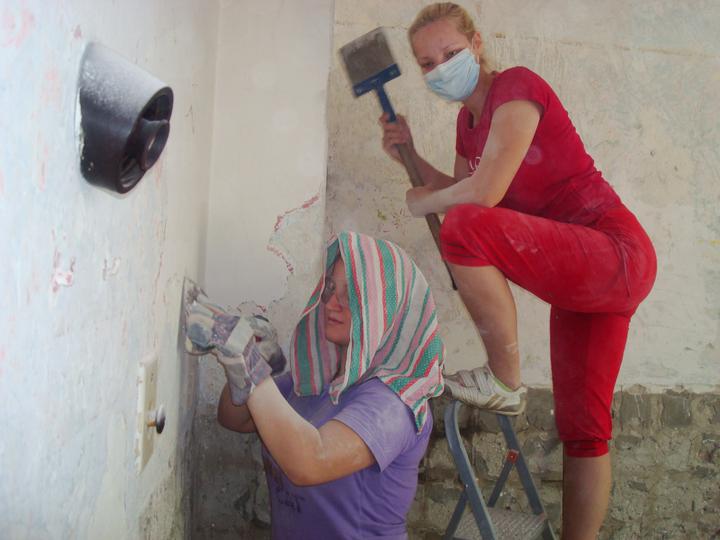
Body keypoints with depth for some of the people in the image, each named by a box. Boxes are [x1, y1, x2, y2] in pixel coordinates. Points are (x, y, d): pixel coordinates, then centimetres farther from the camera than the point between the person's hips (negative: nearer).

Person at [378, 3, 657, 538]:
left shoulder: (516, 87, -13)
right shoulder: (469, 119, 13)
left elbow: (484, 193, -25)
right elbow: (459, 191, 21)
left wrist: (422, 202, -7)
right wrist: (410, 156, 10)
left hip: (618, 253, -10)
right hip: (583, 273, 10)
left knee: (467, 227, -30)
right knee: (582, 428, 12)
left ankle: (504, 382, -15)